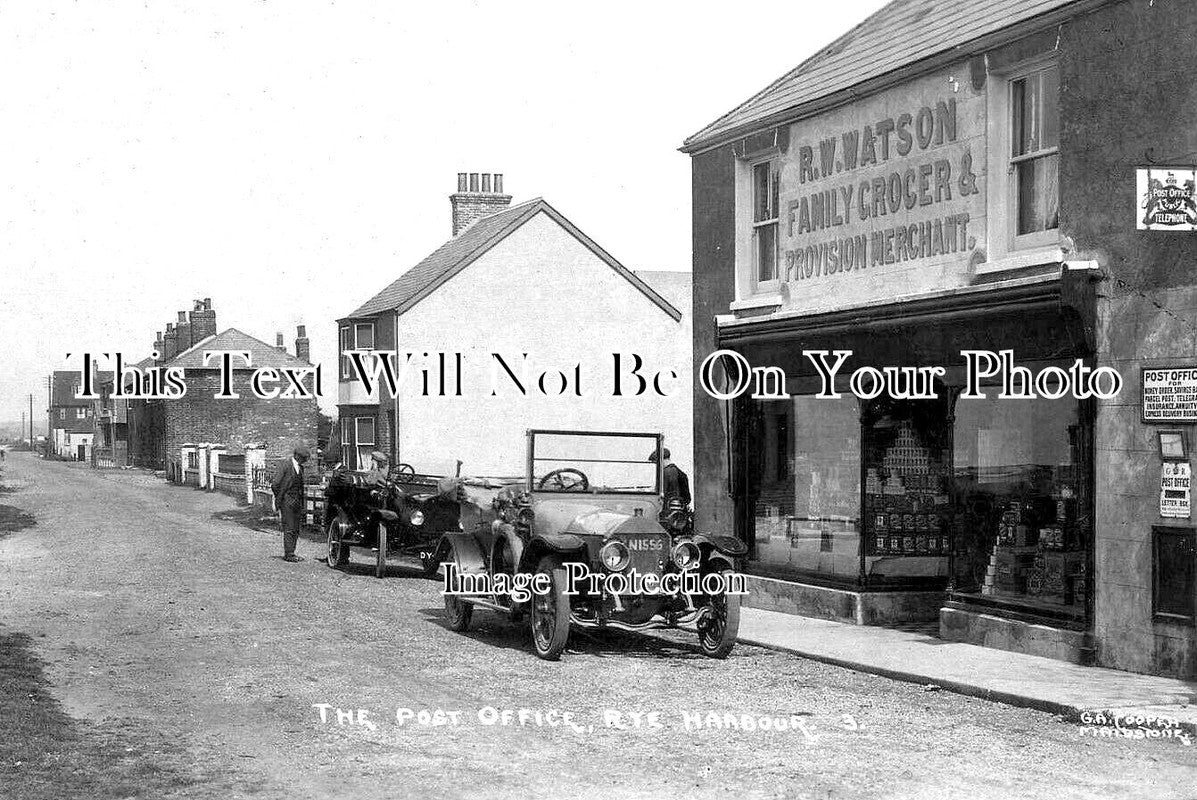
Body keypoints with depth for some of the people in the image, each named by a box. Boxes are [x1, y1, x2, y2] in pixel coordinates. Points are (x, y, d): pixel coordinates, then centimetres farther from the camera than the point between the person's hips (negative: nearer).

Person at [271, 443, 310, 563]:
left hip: (297, 502, 7)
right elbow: (275, 485, -11)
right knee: (289, 529, -8)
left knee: (296, 529, 5)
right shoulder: (285, 466, -10)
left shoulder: (300, 468, 14)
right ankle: (288, 554, -7)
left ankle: (291, 553, 10)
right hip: (287, 502, -7)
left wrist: (302, 505, 16)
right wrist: (279, 499, -6)